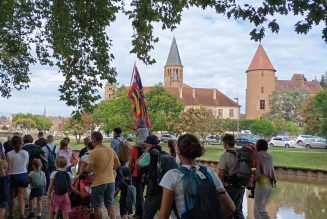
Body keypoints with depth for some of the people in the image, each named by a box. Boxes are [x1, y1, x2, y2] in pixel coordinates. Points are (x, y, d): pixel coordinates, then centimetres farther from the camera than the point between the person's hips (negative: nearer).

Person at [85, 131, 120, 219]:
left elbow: (89, 169, -18)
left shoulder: (93, 152, -15)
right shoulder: (111, 150, 3)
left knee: (97, 206, 8)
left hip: (98, 183, -5)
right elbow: (118, 164, 11)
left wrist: (85, 170, 3)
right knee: (110, 204, 18)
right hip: (111, 181, 6)